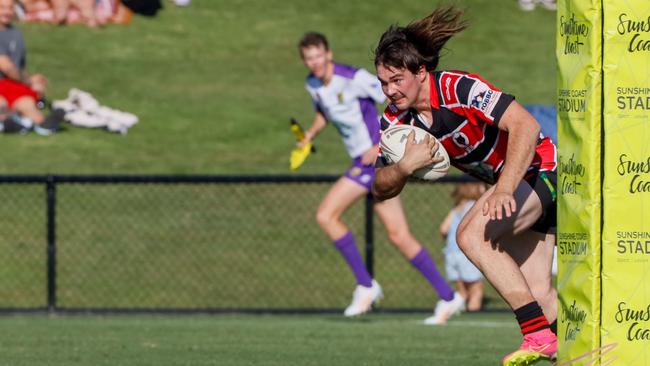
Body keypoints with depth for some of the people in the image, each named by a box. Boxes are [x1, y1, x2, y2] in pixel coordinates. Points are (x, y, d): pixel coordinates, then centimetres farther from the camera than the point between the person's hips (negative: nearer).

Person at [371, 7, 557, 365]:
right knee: (539, 295, 5)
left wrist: (504, 189, -42)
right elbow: (381, 189, -2)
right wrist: (404, 166, -24)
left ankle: (539, 335, -28)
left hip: (540, 168, -8)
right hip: (511, 184, 8)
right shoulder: (396, 121, -5)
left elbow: (525, 125, -33)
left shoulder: (459, 88, -26)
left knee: (472, 235, -27)